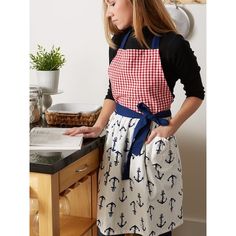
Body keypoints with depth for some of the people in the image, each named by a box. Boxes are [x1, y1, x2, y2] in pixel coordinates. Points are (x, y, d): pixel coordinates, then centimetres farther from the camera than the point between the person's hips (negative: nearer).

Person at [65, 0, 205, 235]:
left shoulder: (173, 44, -12)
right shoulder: (118, 41, 5)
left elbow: (196, 93, -1)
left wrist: (171, 127, -11)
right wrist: (98, 127, 3)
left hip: (154, 136, -4)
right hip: (118, 131, 5)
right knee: (109, 214, 8)